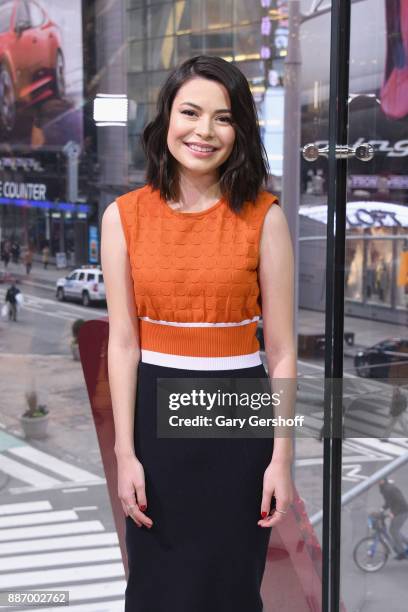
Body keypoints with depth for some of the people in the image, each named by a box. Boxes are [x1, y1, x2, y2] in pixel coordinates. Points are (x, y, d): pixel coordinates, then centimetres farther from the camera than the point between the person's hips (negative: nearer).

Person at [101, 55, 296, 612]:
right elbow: (123, 342, -2)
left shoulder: (264, 217, -5)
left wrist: (282, 458, -6)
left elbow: (281, 348, -4)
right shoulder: (123, 217, -2)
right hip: (155, 409, 1)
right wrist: (125, 452, -5)